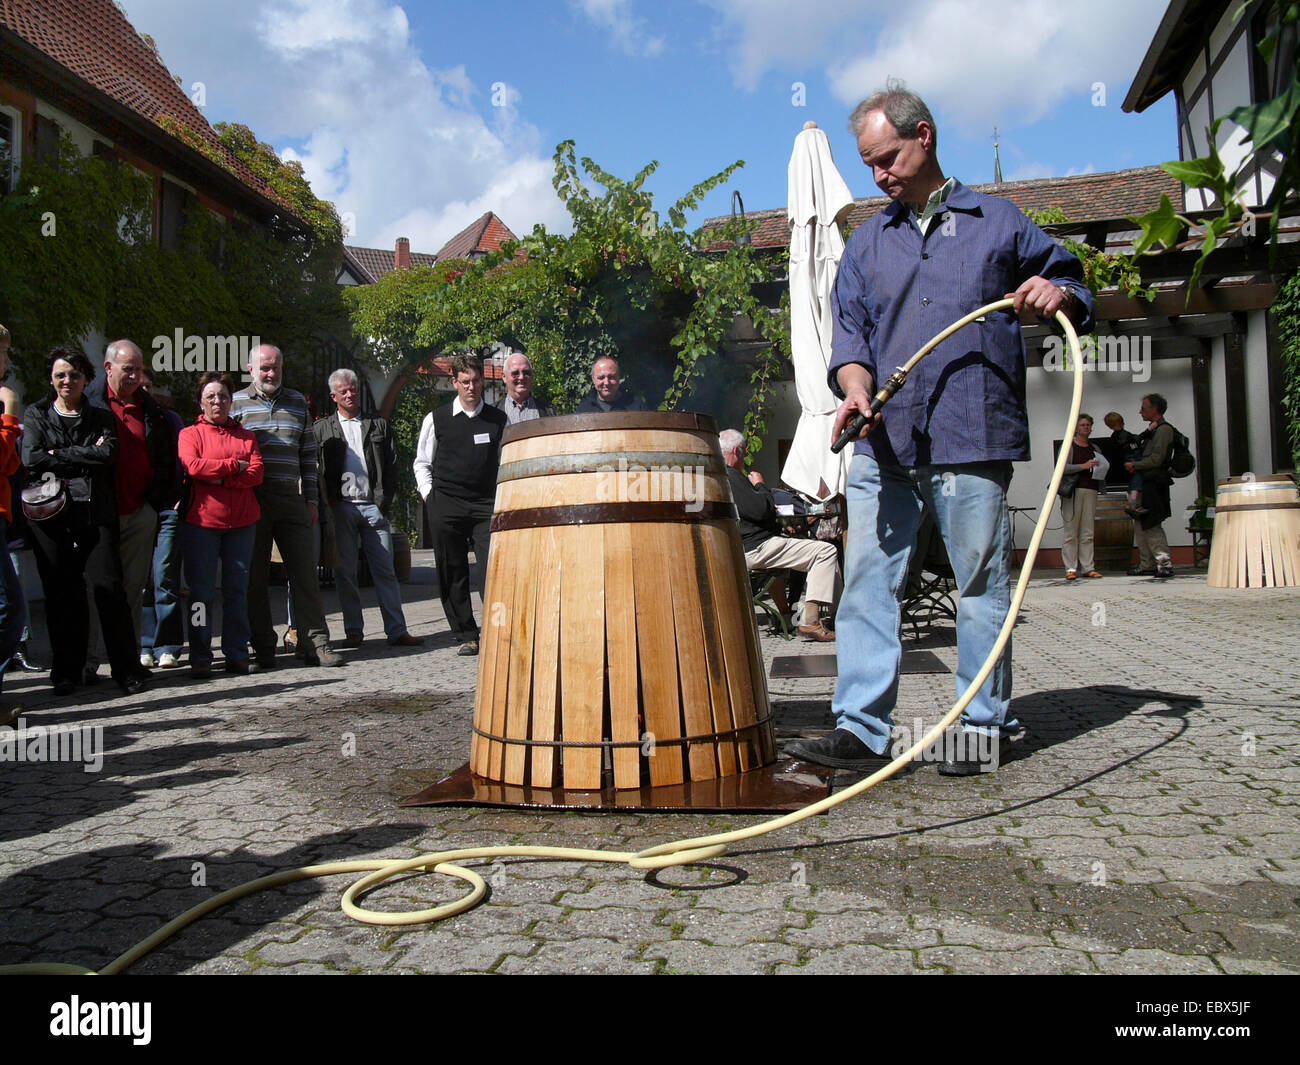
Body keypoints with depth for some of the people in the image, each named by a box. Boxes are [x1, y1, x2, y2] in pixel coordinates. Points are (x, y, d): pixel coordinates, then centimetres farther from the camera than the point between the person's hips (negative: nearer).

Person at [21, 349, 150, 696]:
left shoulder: (101, 417, 16)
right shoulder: (36, 415, 14)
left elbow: (107, 453, -4)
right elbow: (31, 458, -3)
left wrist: (59, 456, -5)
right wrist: (84, 457, -4)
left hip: (95, 513, 0)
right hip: (50, 513, 1)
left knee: (108, 587, -9)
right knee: (61, 593, 2)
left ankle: (128, 670, -3)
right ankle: (67, 672, 13)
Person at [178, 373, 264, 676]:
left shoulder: (246, 436, 15)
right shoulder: (190, 434, 7)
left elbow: (256, 473, 0)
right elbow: (194, 467, -11)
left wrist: (218, 478, -10)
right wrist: (234, 465, -7)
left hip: (242, 522, 2)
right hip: (201, 520, -2)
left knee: (237, 589, 5)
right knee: (201, 591, -1)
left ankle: (237, 654, 12)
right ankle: (200, 657, 6)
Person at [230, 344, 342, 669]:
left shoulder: (297, 402, 14)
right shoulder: (236, 403, 6)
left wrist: (311, 500, 9)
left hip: (292, 503, 2)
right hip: (252, 503, -2)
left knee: (305, 573, 1)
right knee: (255, 578, 3)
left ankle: (315, 644, 6)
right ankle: (263, 648, 12)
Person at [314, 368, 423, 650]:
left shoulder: (379, 425, 15)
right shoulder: (322, 429, 13)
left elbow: (391, 465, 10)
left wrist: (385, 500, 0)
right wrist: (329, 501, -5)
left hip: (374, 506, 0)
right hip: (341, 507, 0)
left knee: (385, 569, -1)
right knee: (345, 572, 2)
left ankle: (397, 631, 0)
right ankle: (353, 631, 10)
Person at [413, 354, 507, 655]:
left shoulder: (498, 419, 10)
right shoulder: (436, 419, 8)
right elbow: (422, 463, 16)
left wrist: (502, 499, 7)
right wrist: (429, 494, 4)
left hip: (486, 505, 0)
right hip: (445, 507, 0)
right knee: (452, 574, 3)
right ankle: (466, 636, 13)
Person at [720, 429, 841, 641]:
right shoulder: (729, 475, -16)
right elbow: (762, 510, -21)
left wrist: (769, 508, 16)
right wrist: (760, 485, -3)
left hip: (737, 552, 11)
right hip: (754, 549, -11)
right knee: (826, 551, -13)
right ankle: (810, 621, -19)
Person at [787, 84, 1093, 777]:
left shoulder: (998, 223, 13)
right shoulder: (867, 242, 20)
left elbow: (1072, 284, 21)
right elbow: (850, 328, 11)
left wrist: (1058, 295, -4)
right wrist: (857, 387, -9)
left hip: (973, 439, -2)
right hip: (884, 441, 3)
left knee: (982, 583, 2)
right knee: (866, 580, -3)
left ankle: (981, 725, 15)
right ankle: (862, 727, 2)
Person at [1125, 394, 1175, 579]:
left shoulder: (1163, 429, -9)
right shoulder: (1152, 430, 20)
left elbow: (1156, 459, -17)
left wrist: (1134, 465, -7)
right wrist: (1134, 465, 4)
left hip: (1153, 485, -10)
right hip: (1144, 484, 10)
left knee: (1152, 526, -11)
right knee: (1141, 526, 11)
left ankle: (1165, 563, -9)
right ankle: (1147, 565, 15)